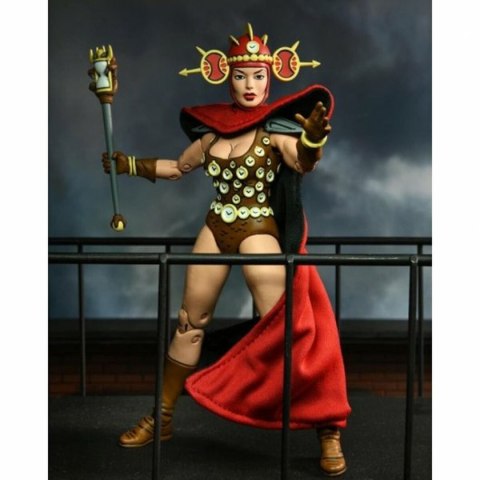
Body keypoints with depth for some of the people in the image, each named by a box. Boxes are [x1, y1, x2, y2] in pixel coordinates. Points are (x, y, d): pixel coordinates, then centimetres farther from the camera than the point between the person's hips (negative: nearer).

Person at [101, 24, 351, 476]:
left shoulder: (275, 128, -9)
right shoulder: (213, 126, 6)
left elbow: (303, 163, -31)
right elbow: (180, 167, 22)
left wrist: (313, 137, -52)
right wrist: (129, 164, 22)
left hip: (259, 232, -5)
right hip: (215, 230, 6)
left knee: (284, 327, -11)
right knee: (189, 323, 12)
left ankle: (328, 429, 1)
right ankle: (162, 417, 27)